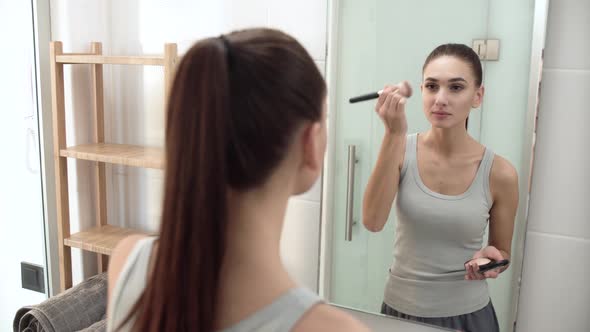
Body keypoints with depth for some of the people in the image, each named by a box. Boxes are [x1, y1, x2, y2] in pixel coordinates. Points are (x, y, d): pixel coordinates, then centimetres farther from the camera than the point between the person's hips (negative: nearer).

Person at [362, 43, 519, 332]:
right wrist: (394, 133, -29)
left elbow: (502, 251, 3)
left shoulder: (499, 173, -12)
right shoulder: (401, 150, -10)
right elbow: (372, 222, -25)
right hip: (400, 309, 1)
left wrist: (490, 258, -20)